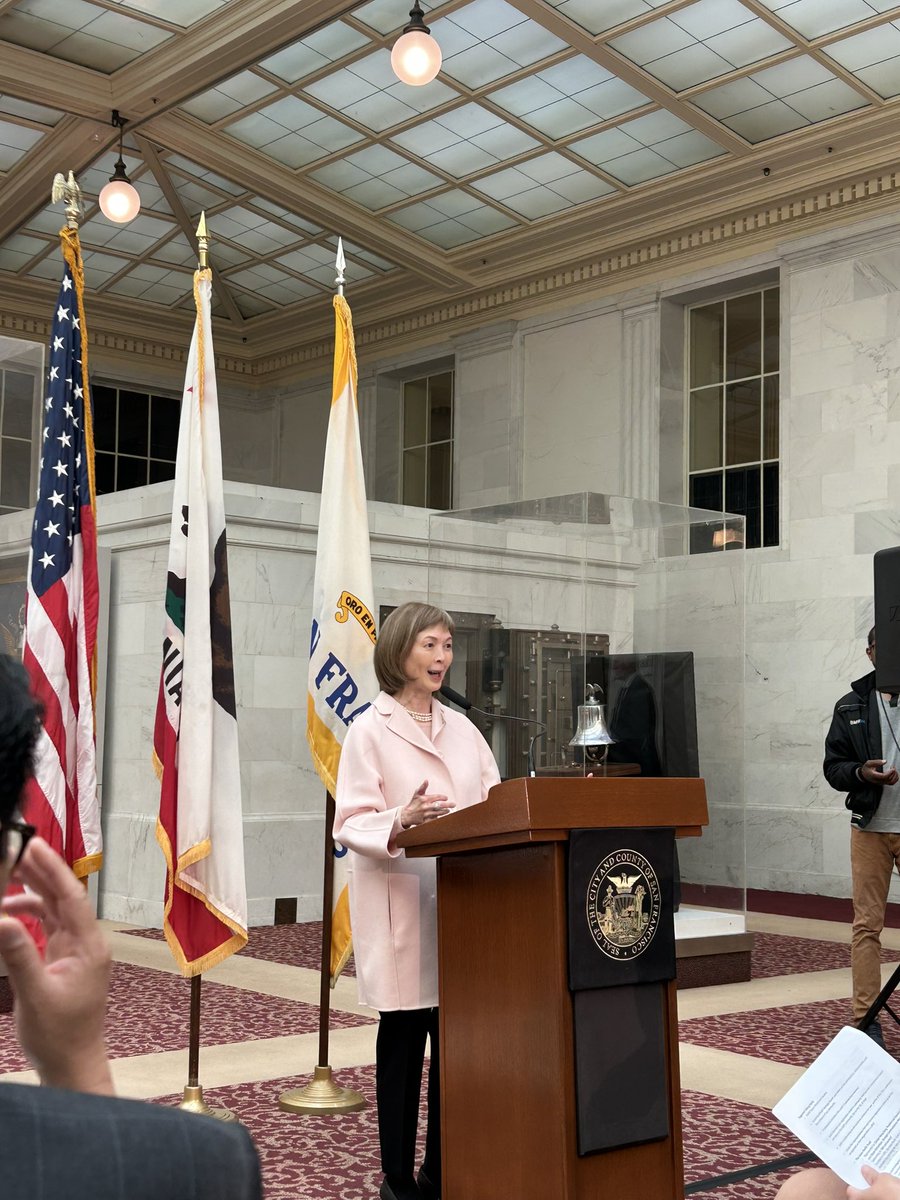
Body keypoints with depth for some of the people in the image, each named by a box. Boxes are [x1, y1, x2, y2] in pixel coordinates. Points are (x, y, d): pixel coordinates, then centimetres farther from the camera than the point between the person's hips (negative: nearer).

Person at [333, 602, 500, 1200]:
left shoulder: (461, 727, 14)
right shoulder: (370, 729, -3)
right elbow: (352, 823, -10)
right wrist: (401, 821, -29)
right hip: (401, 902, -5)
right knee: (404, 1033, 1)